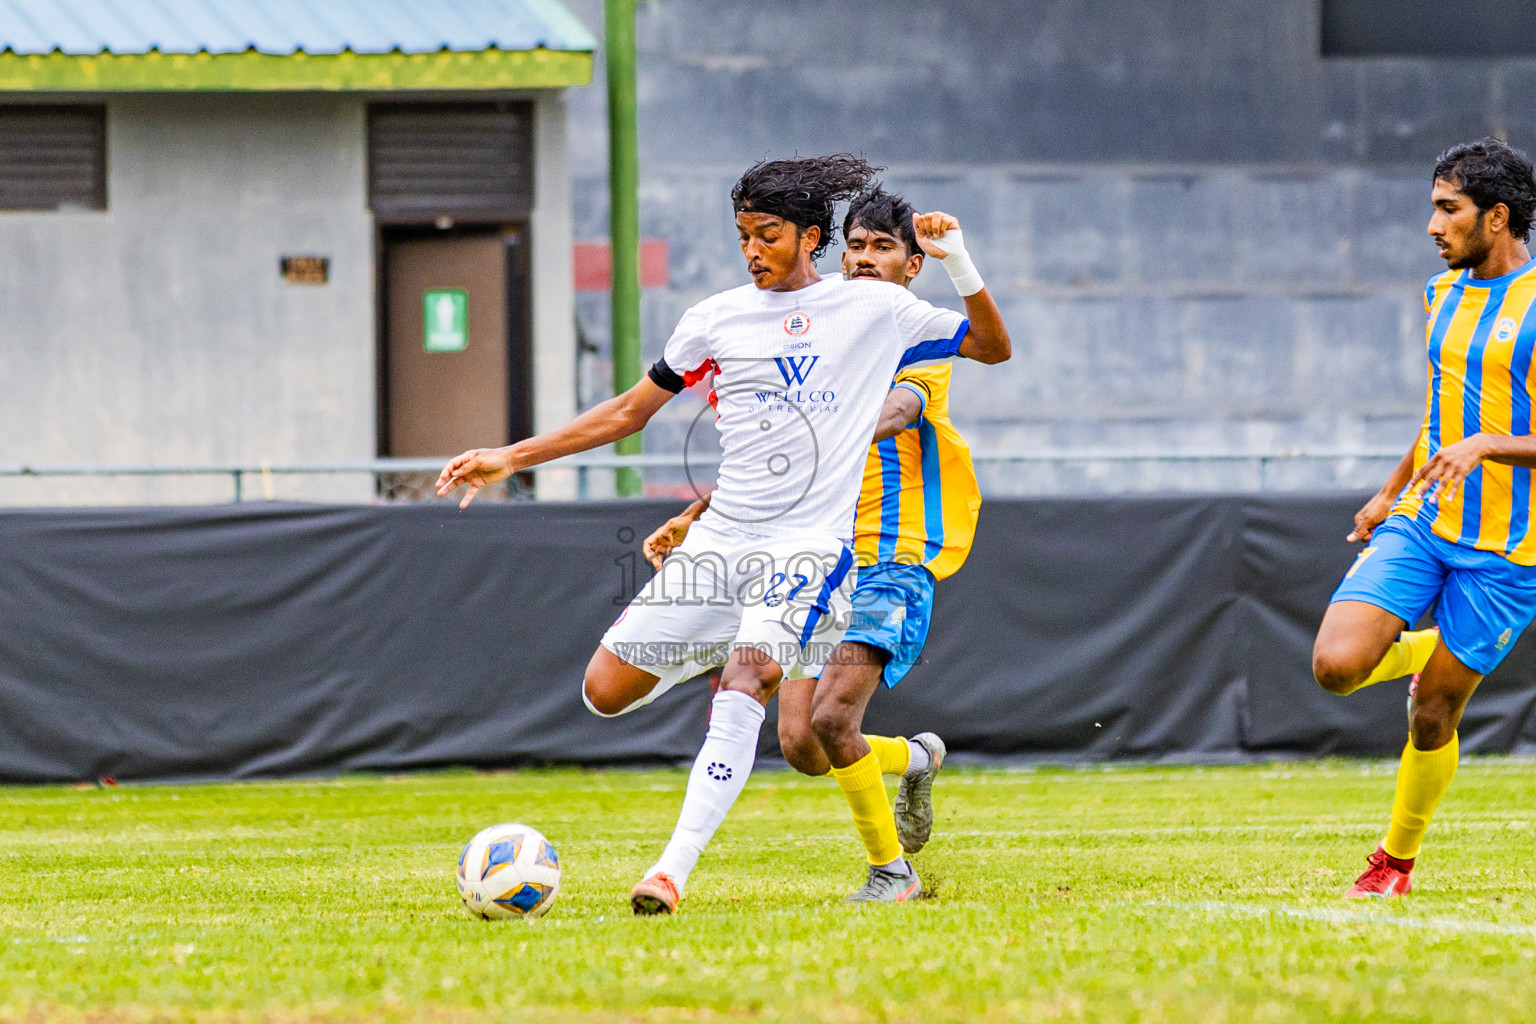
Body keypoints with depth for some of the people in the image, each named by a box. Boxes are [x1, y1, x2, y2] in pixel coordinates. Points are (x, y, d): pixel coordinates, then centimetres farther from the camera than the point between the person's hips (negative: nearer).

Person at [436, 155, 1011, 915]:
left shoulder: (874, 310, 4)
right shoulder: (717, 320, 9)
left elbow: (994, 347, 8)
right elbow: (628, 411, 16)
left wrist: (959, 266, -10)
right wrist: (511, 458, 11)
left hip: (811, 542, -4)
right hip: (722, 537, 4)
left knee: (743, 684, -29)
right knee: (606, 692, -2)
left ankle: (673, 871, -32)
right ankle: (715, 658, 30)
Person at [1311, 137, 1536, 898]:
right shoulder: (1443, 295, 11)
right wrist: (1392, 492, 25)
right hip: (1420, 522, 5)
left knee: (1433, 712, 1)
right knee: (1336, 665, -14)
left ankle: (1398, 859, 24)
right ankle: (1426, 653, 19)